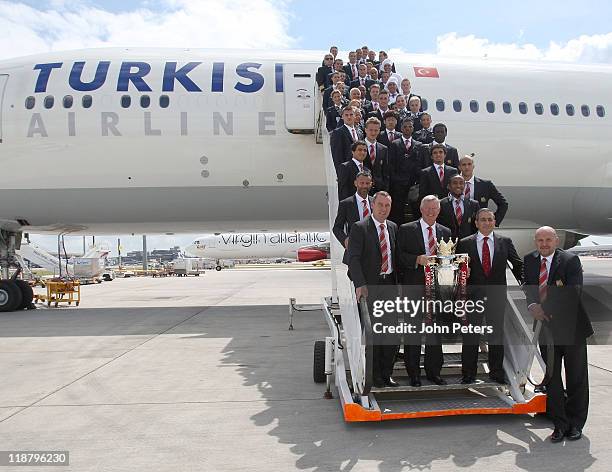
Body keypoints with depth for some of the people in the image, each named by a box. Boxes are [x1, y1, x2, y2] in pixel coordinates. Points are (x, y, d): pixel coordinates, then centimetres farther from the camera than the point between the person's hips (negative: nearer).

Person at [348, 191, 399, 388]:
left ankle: (386, 373, 22)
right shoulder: (359, 228, -5)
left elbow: (396, 256, 17)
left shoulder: (393, 228, 12)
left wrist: (397, 282, 9)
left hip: (390, 285, 5)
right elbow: (353, 259, -12)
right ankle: (375, 375, 15)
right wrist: (360, 284, -23)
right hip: (369, 286, -5)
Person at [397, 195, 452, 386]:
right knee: (413, 329, 1)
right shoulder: (406, 229, 0)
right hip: (414, 286, -4)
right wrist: (417, 259, -21)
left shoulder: (445, 232, 13)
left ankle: (433, 371, 24)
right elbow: (400, 255, -7)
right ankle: (413, 373, 13)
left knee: (435, 329, 11)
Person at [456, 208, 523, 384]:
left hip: (497, 296, 1)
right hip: (472, 296, -1)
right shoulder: (465, 243, 2)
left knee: (497, 335, 10)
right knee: (470, 337, 4)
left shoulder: (505, 242, 6)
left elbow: (518, 264, 13)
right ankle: (468, 375, 15)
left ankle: (496, 373, 24)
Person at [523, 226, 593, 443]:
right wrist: (532, 306, -19)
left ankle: (575, 423, 24)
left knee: (576, 378, 8)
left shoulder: (571, 260, -10)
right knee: (551, 377, 8)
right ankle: (560, 424, 20)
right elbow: (526, 287, 1)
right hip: (545, 326, 4)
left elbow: (573, 292, -20)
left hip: (571, 327, -3)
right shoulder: (529, 260, 4)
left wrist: (545, 307, -23)